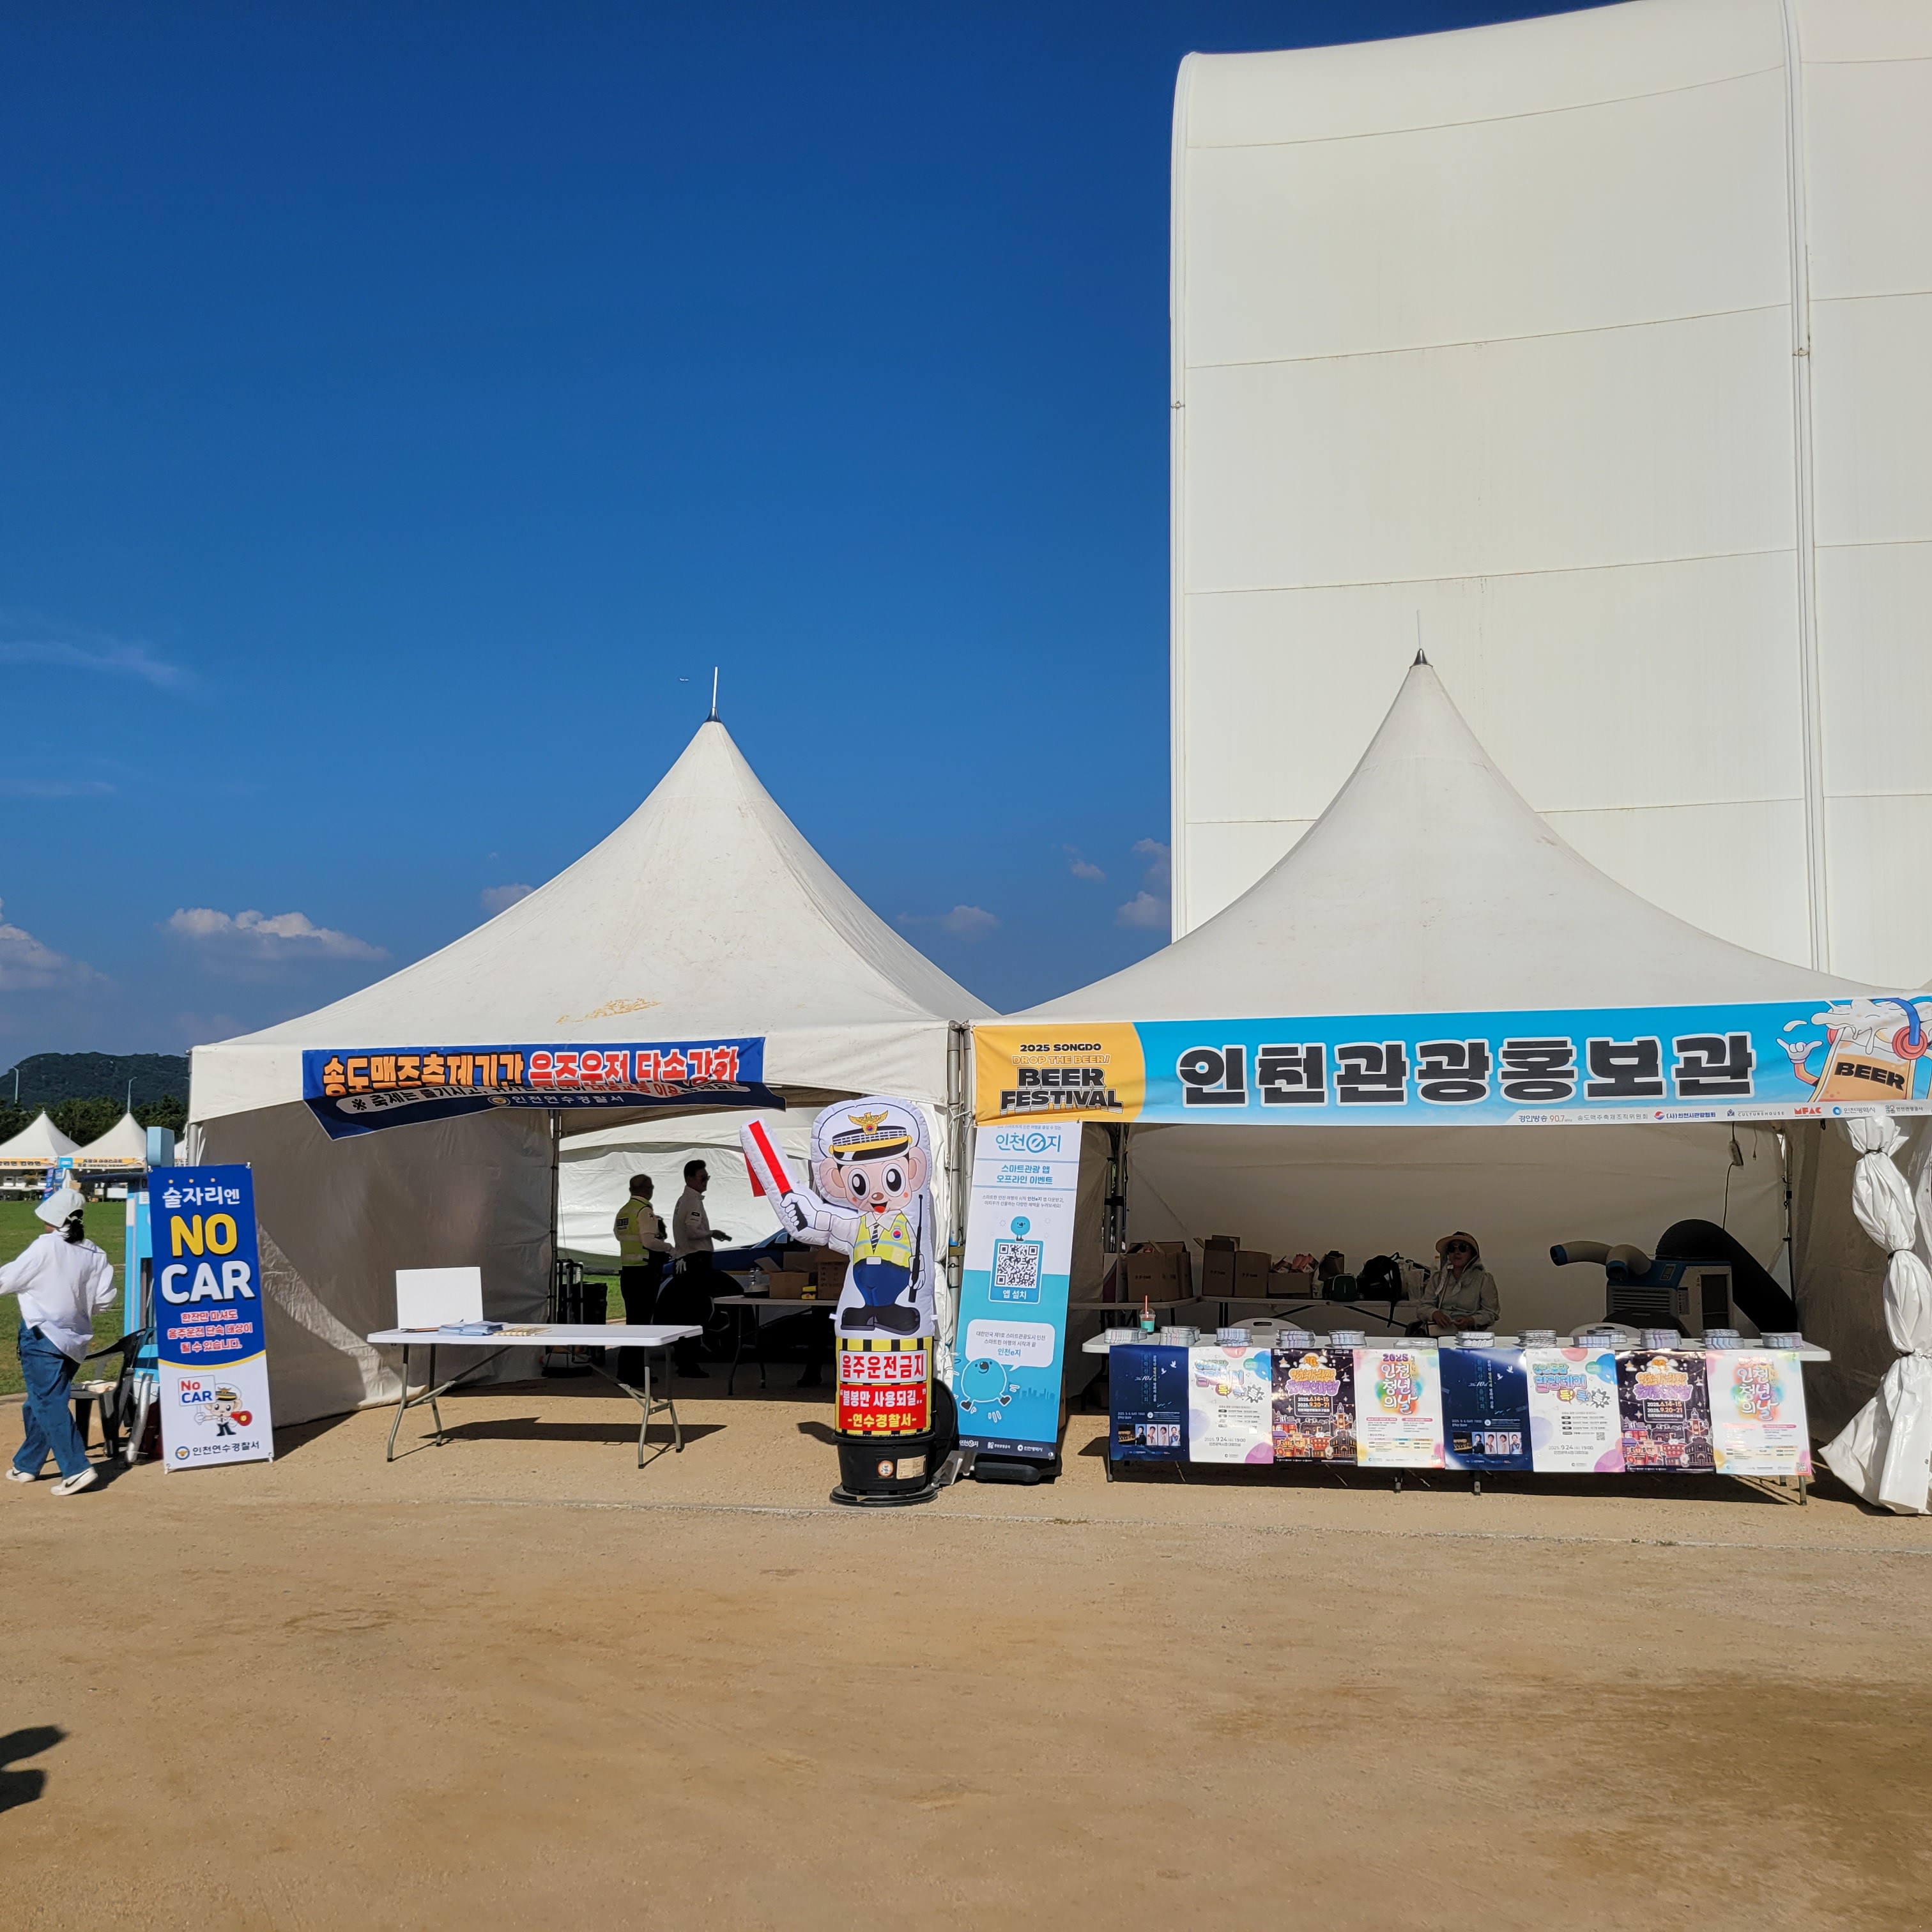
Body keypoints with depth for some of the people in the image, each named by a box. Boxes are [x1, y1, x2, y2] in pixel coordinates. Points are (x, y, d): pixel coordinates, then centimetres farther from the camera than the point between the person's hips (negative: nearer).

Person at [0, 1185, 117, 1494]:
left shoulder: (46, 1247, -13)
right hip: (75, 1339, 7)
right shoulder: (95, 1254, 2)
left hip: (42, 1336, -7)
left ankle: (77, 1469, -17)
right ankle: (26, 1465, 31)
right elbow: (105, 1296, 1)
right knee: (41, 1402, 21)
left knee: (50, 1404, -7)